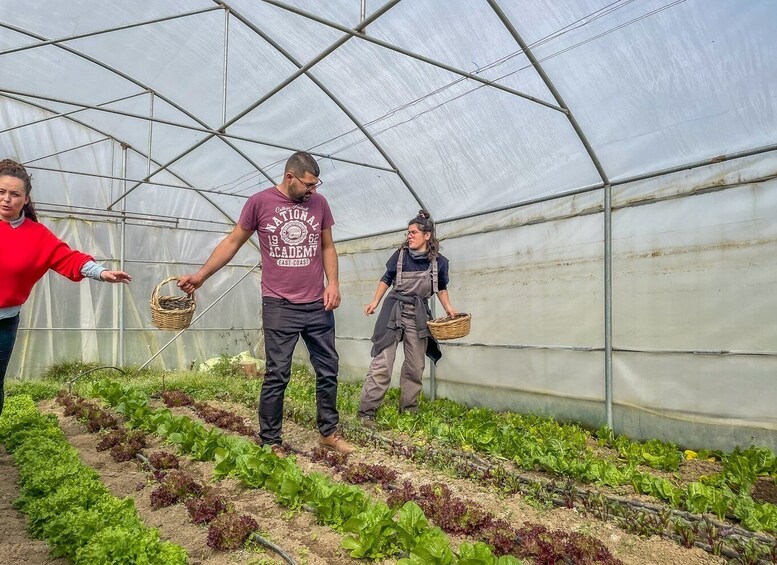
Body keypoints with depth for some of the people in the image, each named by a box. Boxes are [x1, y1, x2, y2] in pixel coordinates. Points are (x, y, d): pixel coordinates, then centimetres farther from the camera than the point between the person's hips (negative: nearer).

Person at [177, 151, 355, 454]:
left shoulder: (319, 203, 6)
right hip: (280, 306, -3)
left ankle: (328, 433, 26)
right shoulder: (260, 202, -2)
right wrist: (200, 276, 3)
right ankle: (270, 443, 15)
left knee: (328, 371, 10)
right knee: (277, 376, 2)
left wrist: (333, 283, -1)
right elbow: (232, 242, 6)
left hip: (318, 305, 4)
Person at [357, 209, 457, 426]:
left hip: (418, 315, 2)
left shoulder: (439, 261, 0)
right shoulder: (400, 254, -2)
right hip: (394, 310, -2)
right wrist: (375, 302, 1)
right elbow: (386, 279, 9)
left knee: (416, 366, 9)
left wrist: (448, 307, -1)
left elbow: (441, 288, 14)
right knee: (382, 363, -9)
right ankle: (366, 411, -6)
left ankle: (408, 410, 23)